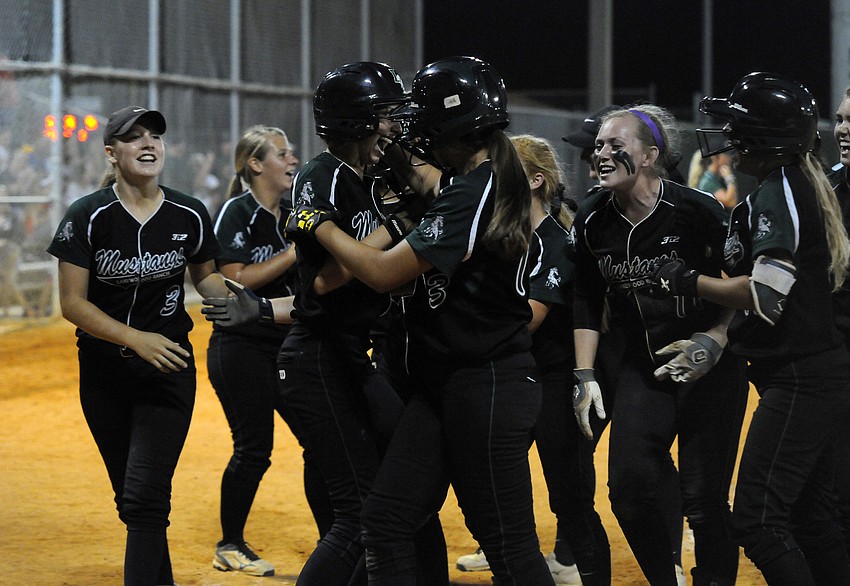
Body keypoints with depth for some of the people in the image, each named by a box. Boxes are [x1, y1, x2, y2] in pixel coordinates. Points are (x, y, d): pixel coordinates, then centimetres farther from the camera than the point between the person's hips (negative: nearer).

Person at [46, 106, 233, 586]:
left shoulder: (190, 216, -4)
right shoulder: (88, 217, -10)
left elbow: (204, 276, 13)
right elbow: (73, 302, -11)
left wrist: (230, 294, -9)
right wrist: (136, 339, -23)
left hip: (168, 370, -1)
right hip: (104, 374, 1)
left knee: (145, 497, -14)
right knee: (131, 498, 13)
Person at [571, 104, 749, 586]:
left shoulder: (696, 210, -15)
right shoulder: (593, 221, -1)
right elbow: (587, 301, 9)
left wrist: (717, 338, -18)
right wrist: (585, 375, 4)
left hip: (711, 370, -4)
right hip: (642, 370, 4)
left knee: (705, 500, -5)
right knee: (629, 488, -4)